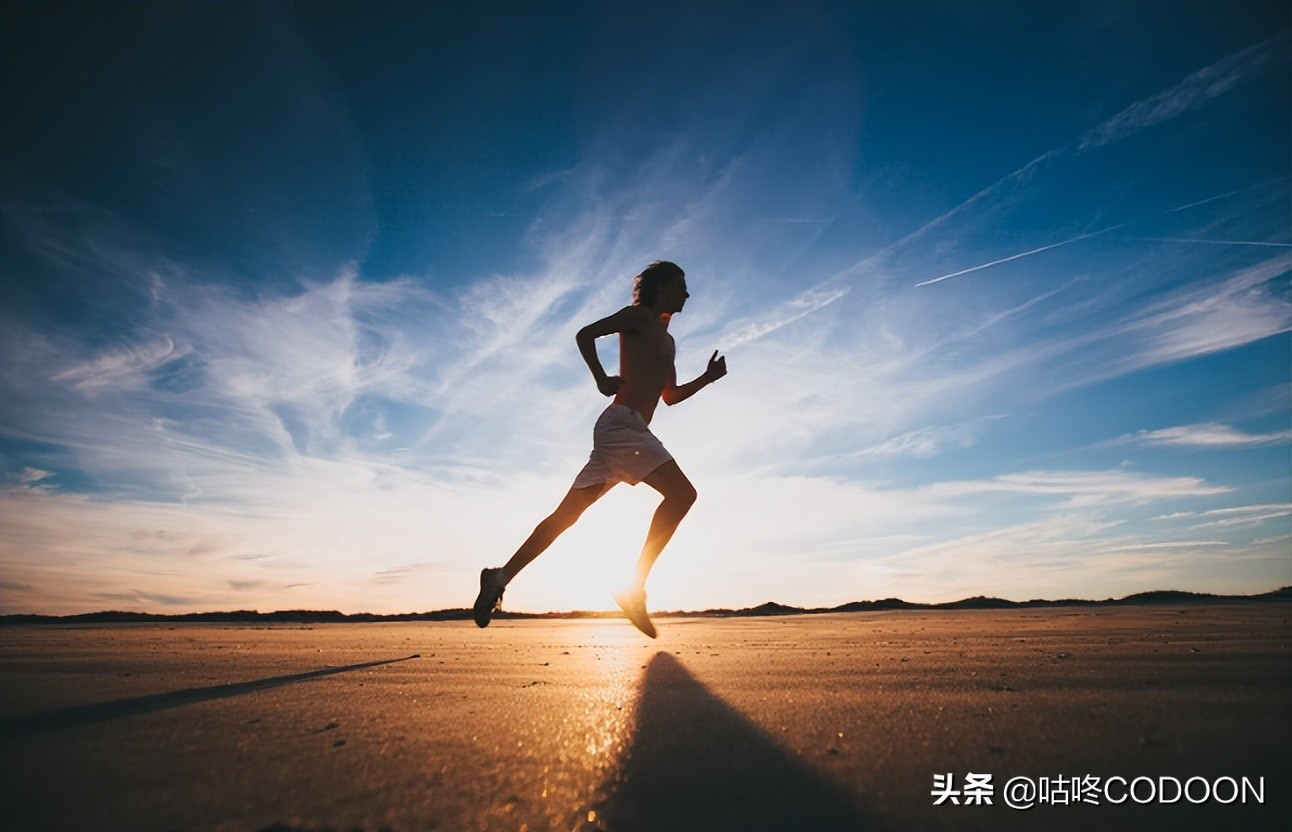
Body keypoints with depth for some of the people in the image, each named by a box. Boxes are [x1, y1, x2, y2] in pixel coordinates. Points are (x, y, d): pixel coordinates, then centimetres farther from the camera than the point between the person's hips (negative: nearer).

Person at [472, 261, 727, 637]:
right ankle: (635, 586, -18)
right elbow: (585, 334, -5)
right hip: (622, 423, -9)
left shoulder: (666, 340, 31)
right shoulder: (639, 316, 5)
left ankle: (501, 577, 9)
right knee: (681, 492, -17)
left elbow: (671, 395, 33)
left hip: (629, 431, 9)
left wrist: (708, 377, 21)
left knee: (567, 513, 6)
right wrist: (602, 378, -13)